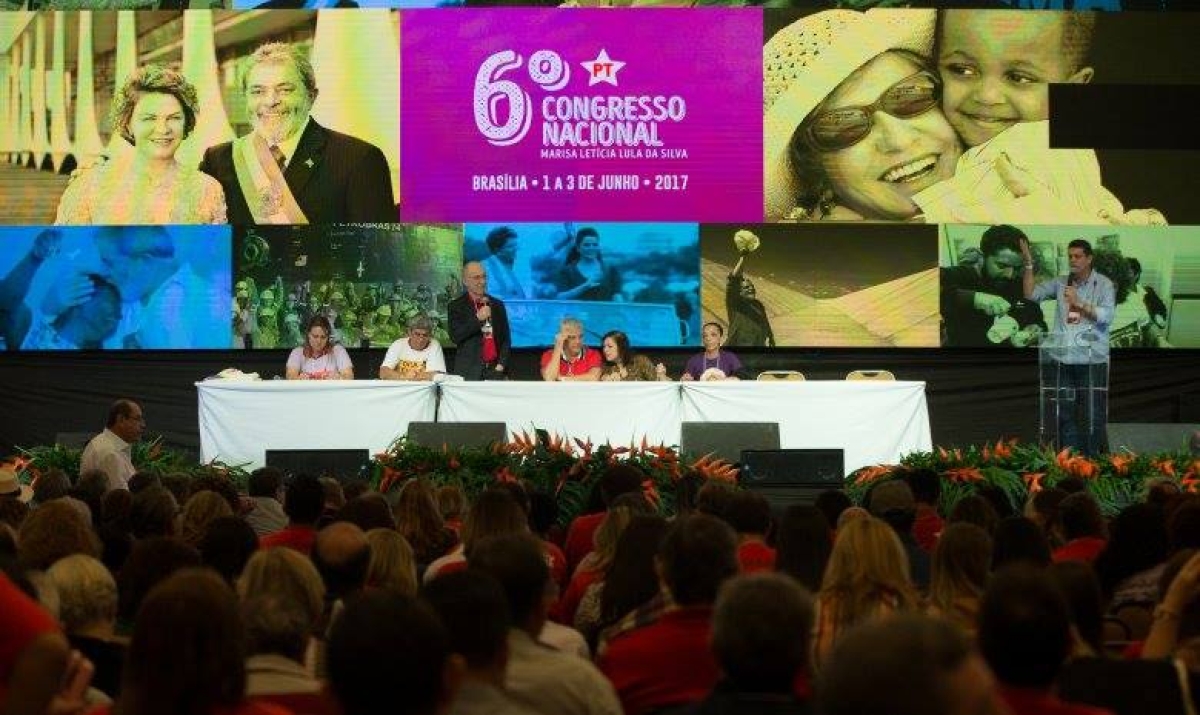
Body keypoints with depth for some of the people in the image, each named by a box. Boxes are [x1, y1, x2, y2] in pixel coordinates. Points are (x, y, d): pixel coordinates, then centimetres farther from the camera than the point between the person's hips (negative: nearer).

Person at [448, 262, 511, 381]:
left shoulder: (497, 305, 13)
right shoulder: (456, 306, 3)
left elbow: (506, 338, 13)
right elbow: (455, 337, -9)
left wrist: (501, 365, 0)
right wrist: (477, 318, -17)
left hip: (495, 371, 3)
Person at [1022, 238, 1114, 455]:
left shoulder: (1104, 284, 0)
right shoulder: (1060, 282, 10)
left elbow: (1106, 316, -12)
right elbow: (1031, 294, 4)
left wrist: (1079, 303, -20)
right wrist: (1029, 264, -3)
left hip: (1092, 360, -4)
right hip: (1062, 360, 4)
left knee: (1093, 414, -2)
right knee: (1065, 413, 6)